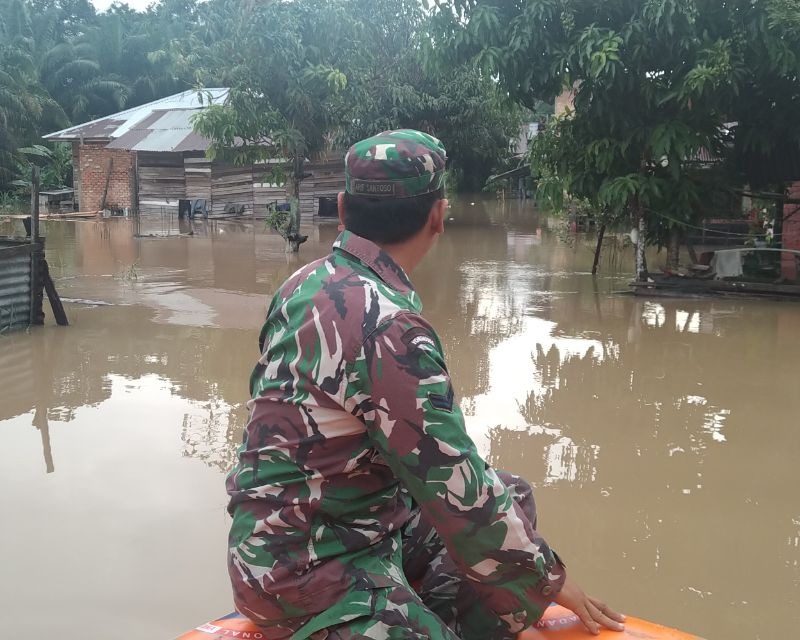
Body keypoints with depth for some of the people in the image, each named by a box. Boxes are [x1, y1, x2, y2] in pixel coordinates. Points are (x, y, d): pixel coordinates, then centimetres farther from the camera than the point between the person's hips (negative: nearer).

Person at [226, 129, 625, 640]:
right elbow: (462, 500, -20)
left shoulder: (307, 283, 3)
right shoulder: (389, 328, -25)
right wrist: (551, 580, -5)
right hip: (310, 576, -9)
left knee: (514, 496, 14)